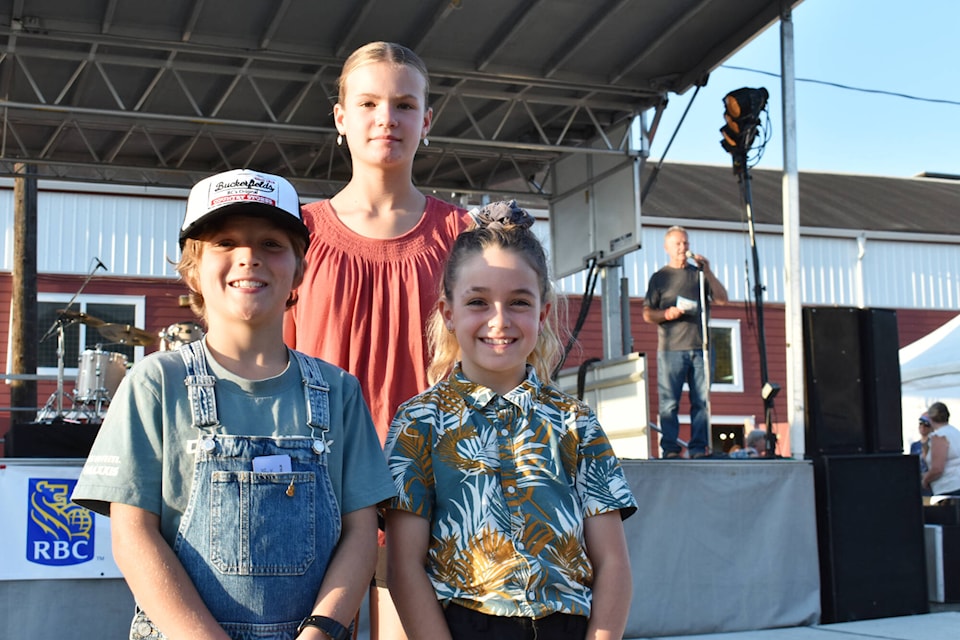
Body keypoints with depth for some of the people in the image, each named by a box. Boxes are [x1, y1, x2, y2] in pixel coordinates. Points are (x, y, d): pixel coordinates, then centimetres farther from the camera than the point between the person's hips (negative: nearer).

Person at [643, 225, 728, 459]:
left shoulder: (699, 274, 18)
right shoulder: (659, 277, 12)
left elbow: (722, 299, 7)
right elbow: (647, 314, 8)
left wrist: (707, 271, -2)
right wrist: (666, 314, -12)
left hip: (700, 347, 2)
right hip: (671, 349, -2)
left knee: (701, 401, -1)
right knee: (669, 402, -6)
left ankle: (698, 449, 3)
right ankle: (670, 449, -3)